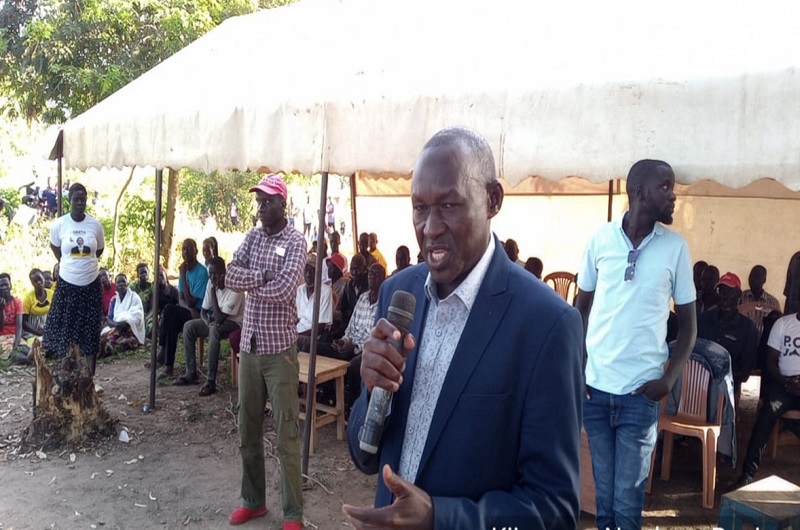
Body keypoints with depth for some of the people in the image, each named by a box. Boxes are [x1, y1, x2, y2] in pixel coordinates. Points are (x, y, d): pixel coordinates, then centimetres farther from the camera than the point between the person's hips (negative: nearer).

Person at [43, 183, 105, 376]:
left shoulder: (95, 225, -4)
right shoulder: (59, 224, -7)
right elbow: (54, 246, 12)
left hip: (91, 284, 1)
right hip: (67, 284, -1)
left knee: (91, 331, 5)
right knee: (65, 330, 5)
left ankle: (90, 377, 12)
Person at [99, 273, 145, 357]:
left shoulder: (134, 297, -1)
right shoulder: (114, 300, 16)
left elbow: (135, 318, -12)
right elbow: (109, 318, 9)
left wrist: (119, 325, -26)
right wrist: (114, 324, -16)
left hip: (131, 332, -5)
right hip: (116, 328, 5)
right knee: (103, 336, -28)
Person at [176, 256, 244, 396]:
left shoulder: (234, 289, -27)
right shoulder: (211, 283, -5)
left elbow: (220, 318, -30)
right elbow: (203, 311, 3)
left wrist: (213, 291, -32)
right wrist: (208, 322, -21)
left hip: (234, 322, -8)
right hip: (216, 319, 8)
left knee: (214, 331, -37)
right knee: (189, 326, -11)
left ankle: (211, 381, -33)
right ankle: (191, 374, -6)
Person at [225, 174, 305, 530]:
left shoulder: (295, 242, -8)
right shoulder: (252, 237, 10)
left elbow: (283, 291, -22)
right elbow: (230, 277, -2)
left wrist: (249, 281, -8)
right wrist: (262, 277, -16)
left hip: (279, 349, -6)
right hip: (249, 345, 6)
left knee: (286, 433, 0)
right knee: (247, 429, 15)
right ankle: (253, 500, 31)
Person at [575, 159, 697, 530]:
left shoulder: (676, 247, -1)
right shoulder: (600, 239, -1)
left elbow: (688, 324, 4)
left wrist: (670, 379, -9)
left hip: (641, 390, -1)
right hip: (595, 384, 1)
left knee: (628, 495, 6)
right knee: (604, 489, 15)